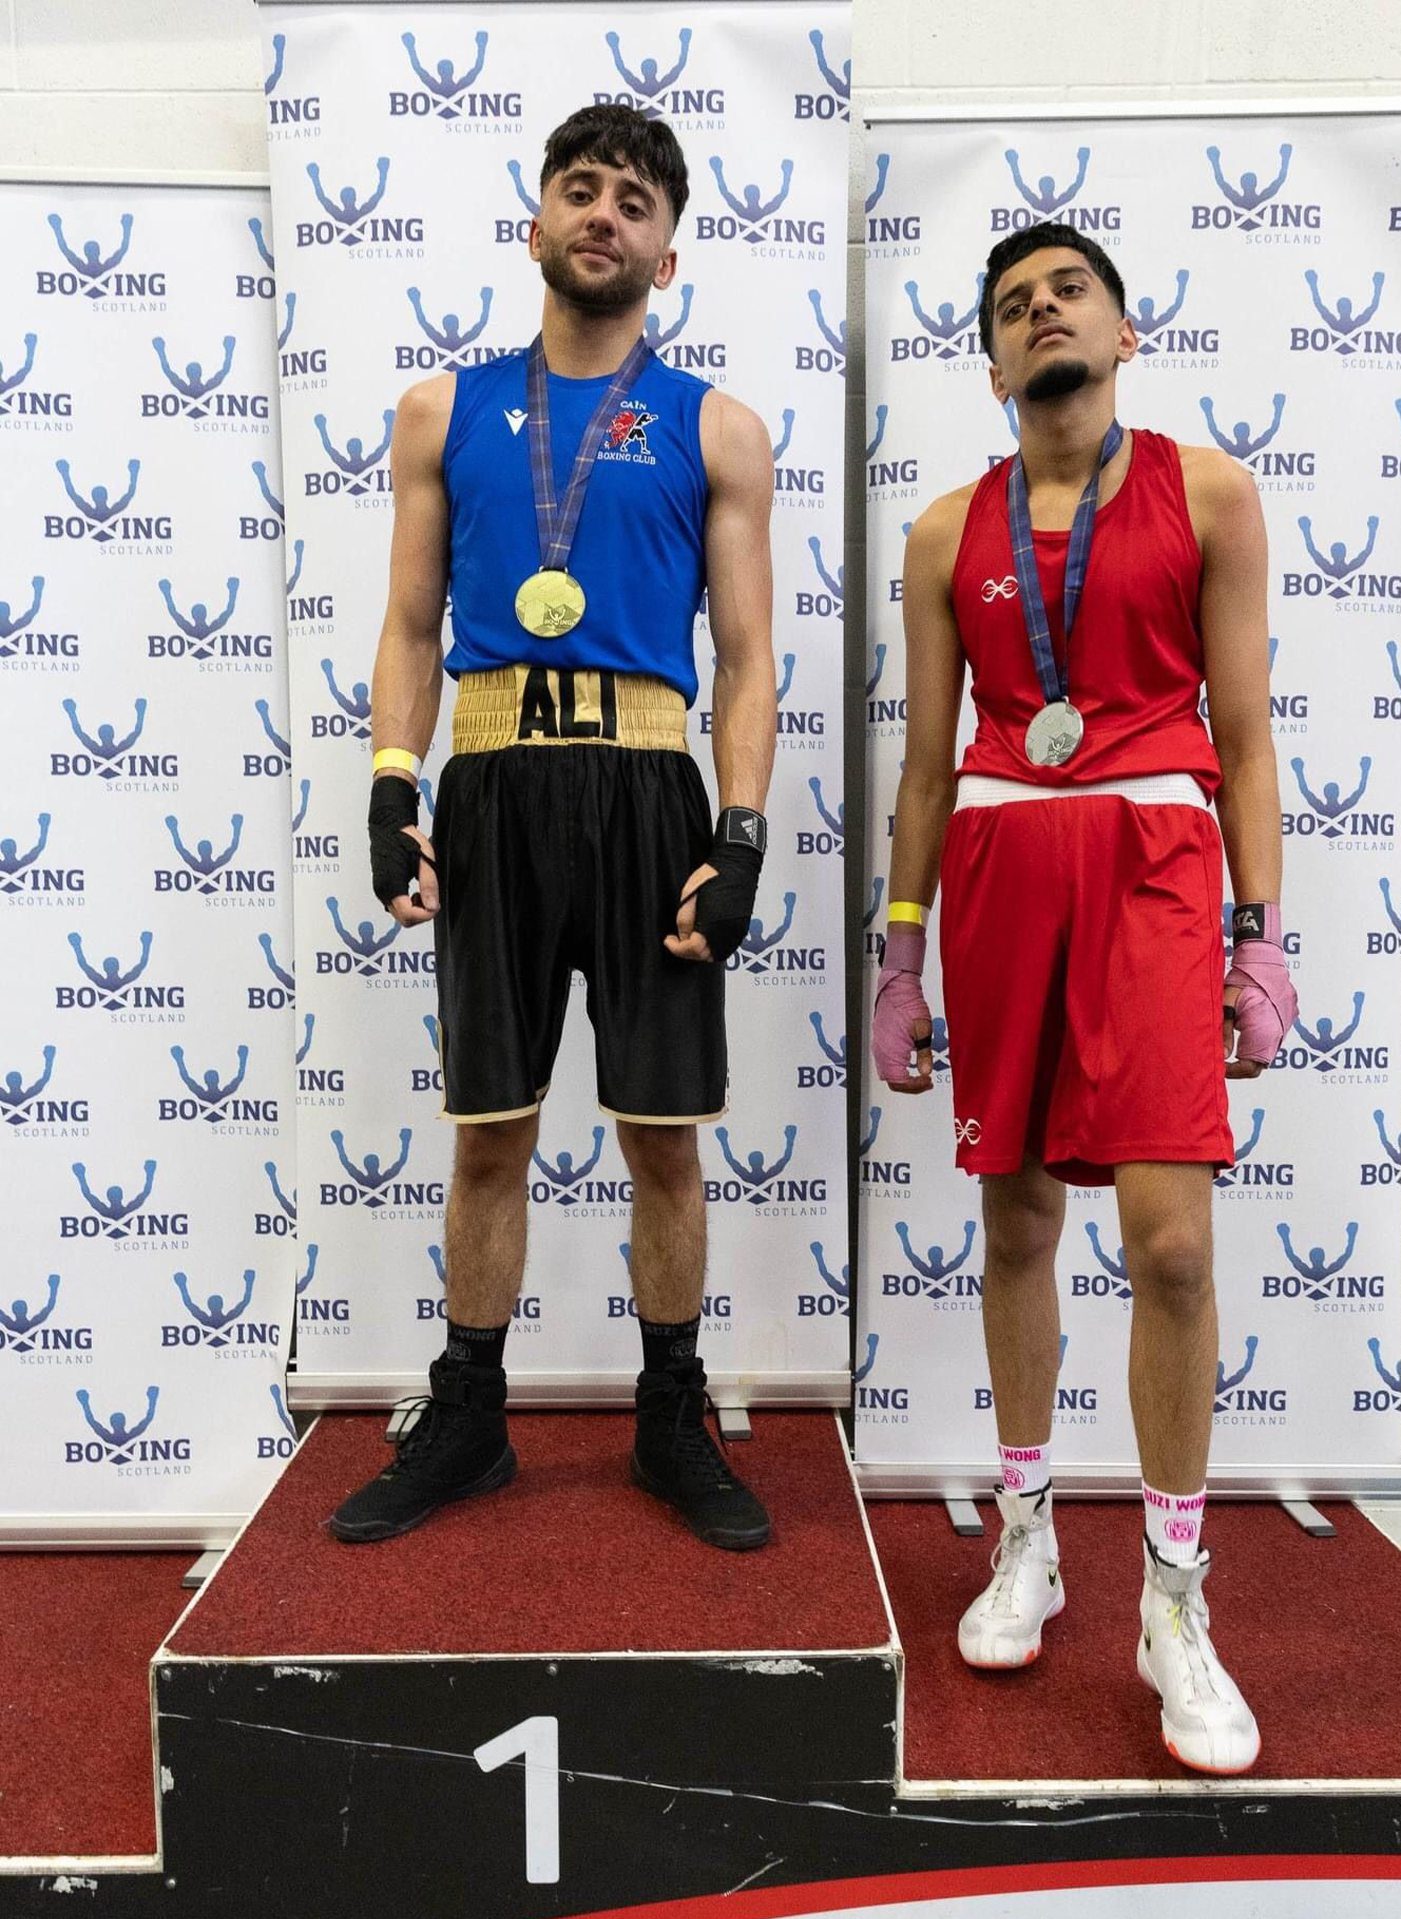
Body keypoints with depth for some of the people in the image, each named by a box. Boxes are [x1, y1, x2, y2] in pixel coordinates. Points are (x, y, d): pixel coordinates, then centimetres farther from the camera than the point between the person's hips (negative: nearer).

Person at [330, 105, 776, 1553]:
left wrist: (740, 837, -9)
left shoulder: (715, 430, 9)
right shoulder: (445, 410, 14)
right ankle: (466, 1420, 24)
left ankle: (673, 1423, 22)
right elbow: (411, 629, 11)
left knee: (663, 1134, 3)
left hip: (647, 792, -1)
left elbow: (745, 658, 3)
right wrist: (393, 793, -4)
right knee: (487, 1132, 7)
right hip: (491, 791, 2)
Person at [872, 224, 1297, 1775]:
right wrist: (900, 958, 8)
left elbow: (1243, 732, 4)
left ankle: (1176, 1605, 7)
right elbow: (928, 762, 11)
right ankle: (1026, 1537, 26)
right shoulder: (949, 532, 11)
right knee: (1017, 1218, 7)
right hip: (997, 863, 2)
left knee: (1169, 1235, -12)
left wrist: (1262, 933, -4)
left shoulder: (1206, 493, 7)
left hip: (1154, 859, -2)